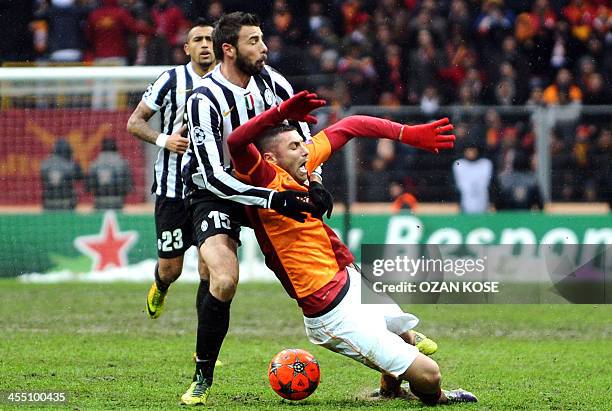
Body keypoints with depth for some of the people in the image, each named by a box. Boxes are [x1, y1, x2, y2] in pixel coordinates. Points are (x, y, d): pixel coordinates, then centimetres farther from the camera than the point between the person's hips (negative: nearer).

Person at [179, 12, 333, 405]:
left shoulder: (269, 79, -9)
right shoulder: (205, 100, -26)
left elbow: (301, 127, 5)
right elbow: (213, 175, -30)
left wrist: (314, 180, -8)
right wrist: (274, 199, -36)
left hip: (263, 179, 6)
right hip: (215, 193, -6)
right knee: (224, 280, -26)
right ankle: (203, 379, -10)